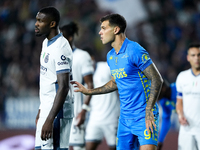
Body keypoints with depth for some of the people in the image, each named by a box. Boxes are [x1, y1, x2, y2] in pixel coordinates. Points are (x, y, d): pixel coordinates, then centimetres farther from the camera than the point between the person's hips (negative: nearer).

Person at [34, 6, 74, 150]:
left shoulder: (60, 48, -19)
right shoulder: (46, 43, 13)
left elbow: (63, 87, -23)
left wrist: (50, 120, -27)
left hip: (57, 112, -10)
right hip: (47, 109, 10)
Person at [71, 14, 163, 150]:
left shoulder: (135, 51, -14)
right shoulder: (111, 56, 11)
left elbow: (157, 80, -15)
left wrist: (148, 111, -21)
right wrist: (89, 91, 23)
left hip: (144, 117, -8)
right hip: (125, 117, 8)